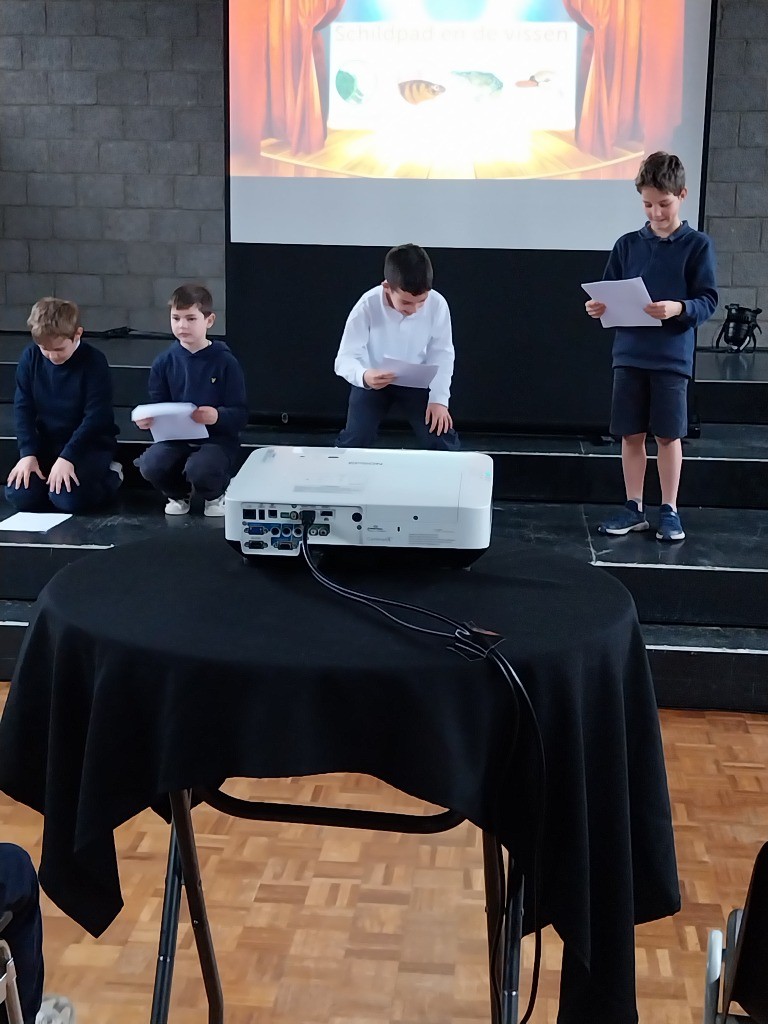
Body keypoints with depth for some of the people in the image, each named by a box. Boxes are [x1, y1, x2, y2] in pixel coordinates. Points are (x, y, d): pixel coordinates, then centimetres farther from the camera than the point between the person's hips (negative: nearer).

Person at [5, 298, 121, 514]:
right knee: (19, 496, -18)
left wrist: (67, 457, -26)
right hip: (46, 443, 4)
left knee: (67, 498, -28)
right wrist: (28, 453, -15)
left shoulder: (94, 362, -17)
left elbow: (96, 417, -19)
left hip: (89, 443, -4)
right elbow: (23, 408, -3)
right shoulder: (30, 357, -5)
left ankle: (110, 475, 3)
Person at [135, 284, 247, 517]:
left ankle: (216, 495, 6)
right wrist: (146, 419, -15)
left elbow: (240, 413, -9)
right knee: (150, 465, -27)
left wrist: (218, 416, -30)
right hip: (175, 437, 3)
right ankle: (177, 493, 11)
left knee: (199, 470, -35)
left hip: (216, 438, -3)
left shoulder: (225, 362, -7)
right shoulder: (164, 362, 3)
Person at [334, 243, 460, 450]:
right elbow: (345, 358, -27)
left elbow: (442, 353, -9)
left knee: (442, 441, -10)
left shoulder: (437, 304, -23)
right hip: (373, 381, -1)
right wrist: (363, 376, -50)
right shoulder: (367, 306, -29)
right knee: (354, 442, -14)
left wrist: (439, 398, -19)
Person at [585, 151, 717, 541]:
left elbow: (708, 300, -6)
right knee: (630, 434, 6)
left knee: (668, 435, 3)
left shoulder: (697, 245, -1)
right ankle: (633, 508, 17)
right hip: (629, 355, 3)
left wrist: (679, 309, -24)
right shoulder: (628, 244, 7)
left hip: (672, 357, -3)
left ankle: (669, 511, 14)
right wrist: (599, 307, -11)